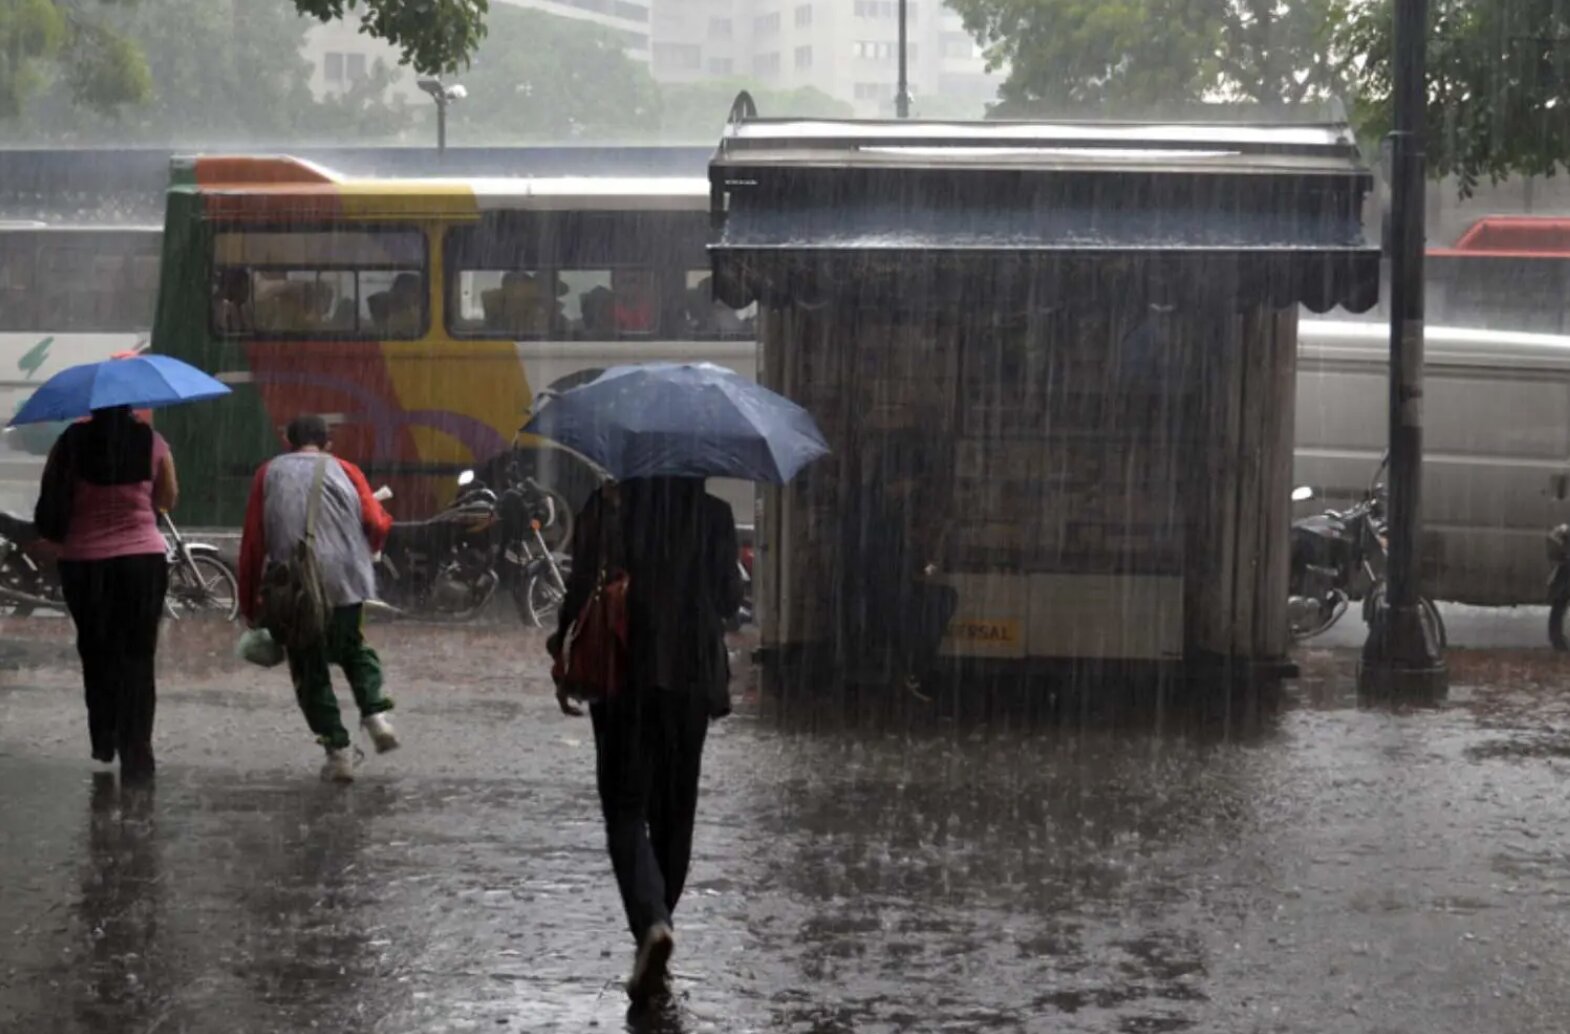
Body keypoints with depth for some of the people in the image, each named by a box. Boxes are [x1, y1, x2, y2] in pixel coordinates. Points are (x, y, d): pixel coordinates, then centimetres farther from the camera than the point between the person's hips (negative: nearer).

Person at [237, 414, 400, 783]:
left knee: (310, 669, 10)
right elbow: (377, 524, 0)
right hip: (347, 581, 1)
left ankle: (338, 750, 3)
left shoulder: (269, 474, 11)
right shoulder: (344, 470, 11)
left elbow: (253, 543, 6)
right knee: (353, 648, 25)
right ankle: (375, 712, 3)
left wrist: (249, 604, 10)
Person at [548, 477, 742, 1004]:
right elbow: (730, 600, 1)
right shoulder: (713, 514, -4)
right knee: (673, 808, 16)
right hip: (690, 676, 2)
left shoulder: (604, 509, -8)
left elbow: (582, 591, -7)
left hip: (621, 675, -2)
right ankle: (657, 918, 25)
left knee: (626, 807, 0)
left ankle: (651, 921, -21)